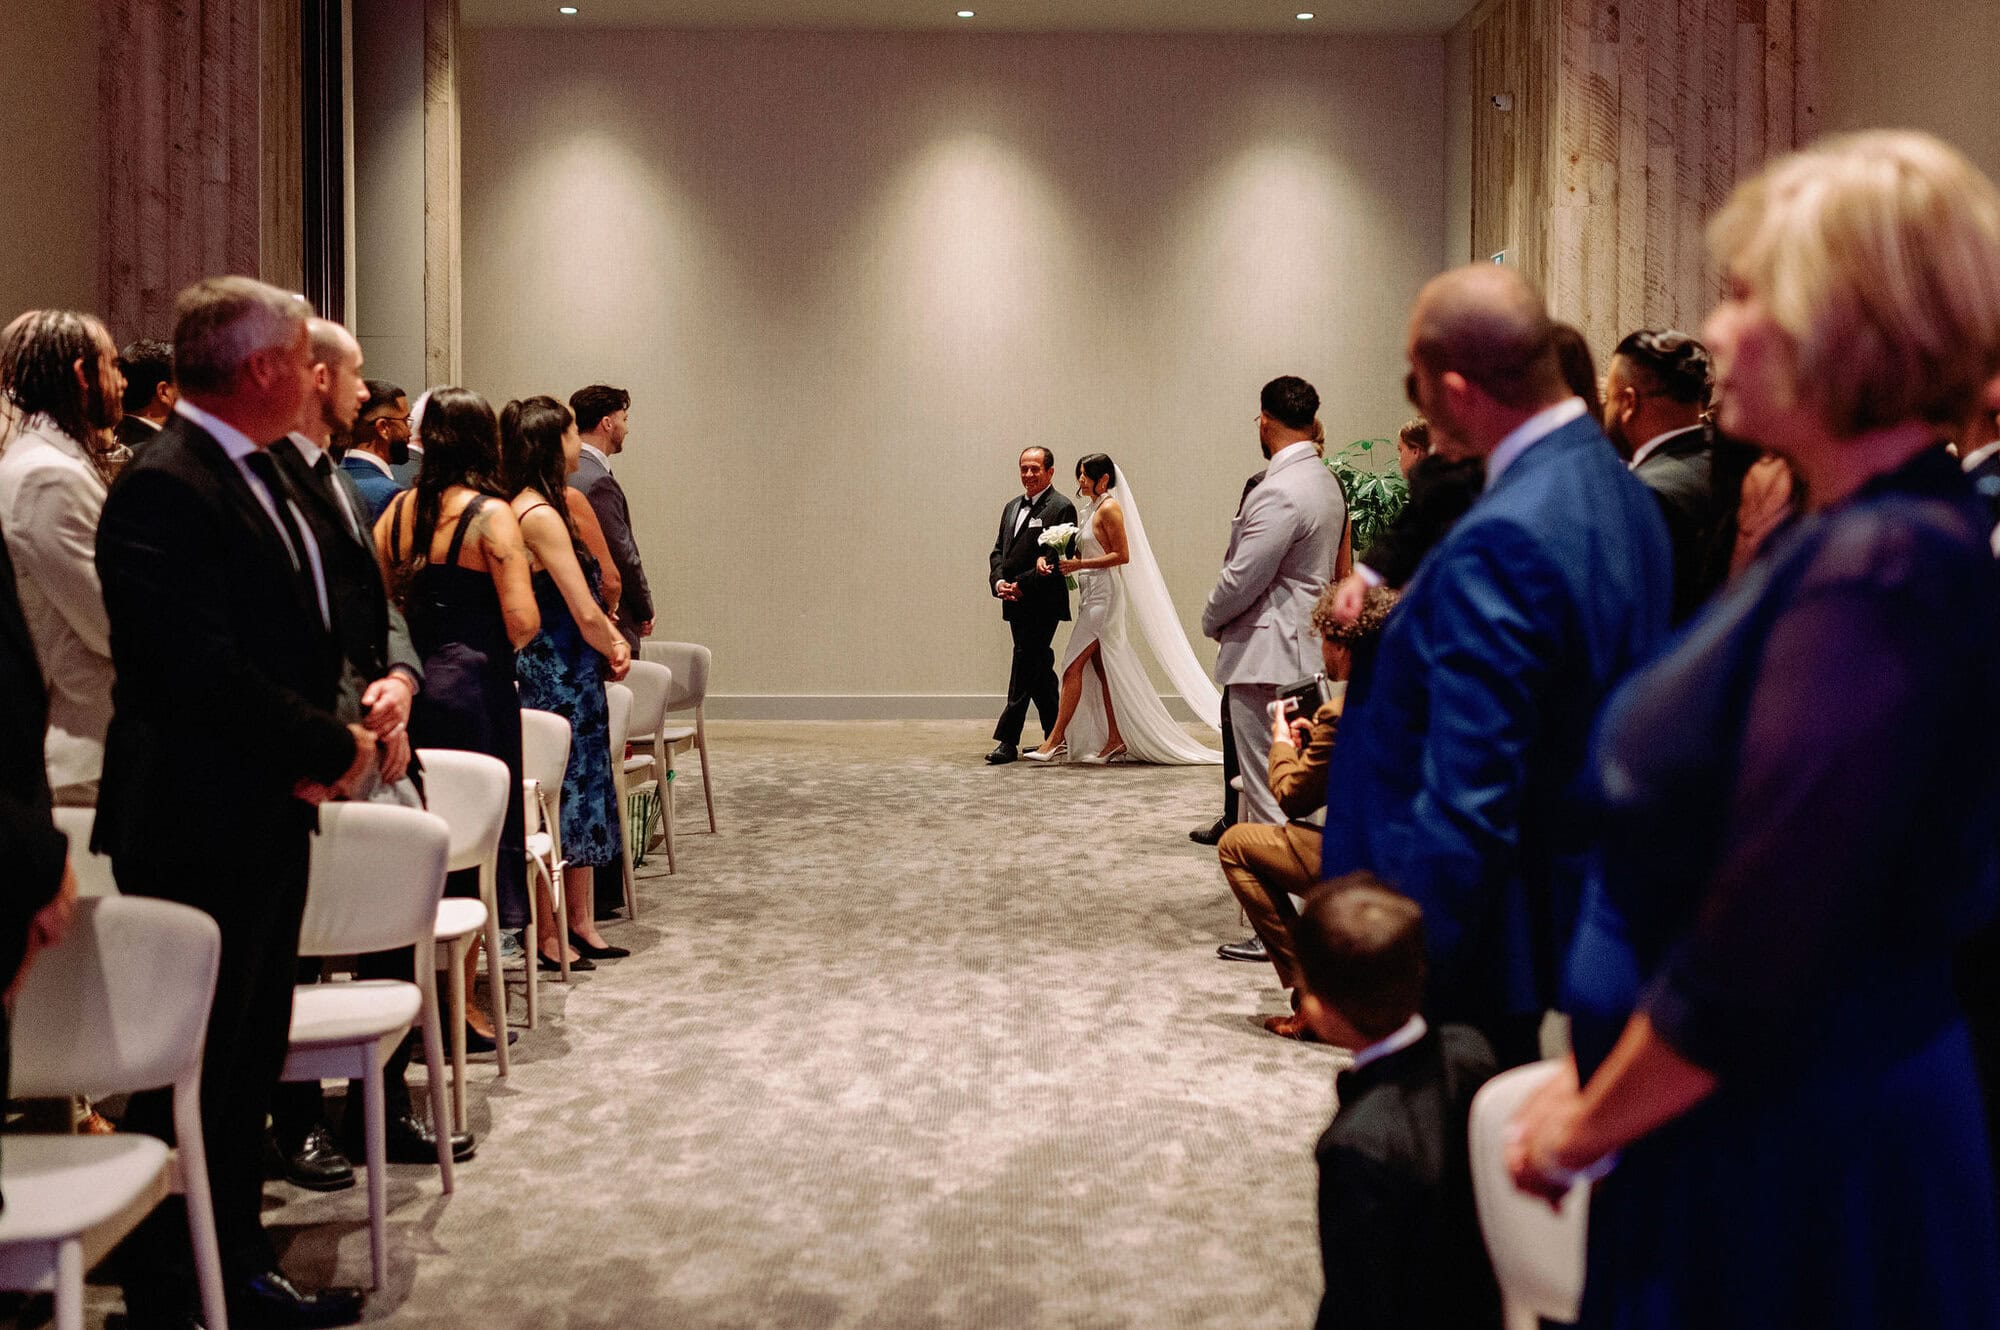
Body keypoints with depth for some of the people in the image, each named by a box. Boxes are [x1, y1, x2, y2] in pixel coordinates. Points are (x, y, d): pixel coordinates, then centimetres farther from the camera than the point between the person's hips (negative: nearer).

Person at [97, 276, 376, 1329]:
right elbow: (201, 671, -25)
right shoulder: (164, 489, -18)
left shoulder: (256, 474, 13)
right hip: (199, 825, -10)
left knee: (249, 1062, 17)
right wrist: (331, 748, -14)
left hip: (269, 817, 10)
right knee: (191, 1074, 1)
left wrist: (323, 742, 1)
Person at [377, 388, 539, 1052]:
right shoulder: (490, 514, -10)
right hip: (473, 690, -5)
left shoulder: (396, 511, 5)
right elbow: (522, 621, -17)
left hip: (406, 686, 6)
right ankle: (461, 1010, 10)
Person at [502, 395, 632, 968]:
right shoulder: (541, 515, -18)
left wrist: (612, 641, 3)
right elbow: (585, 613, -18)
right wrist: (614, 651, -1)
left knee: (583, 791, 15)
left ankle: (581, 925, 24)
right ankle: (548, 936, 8)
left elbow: (586, 604, 17)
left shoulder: (547, 507, 12)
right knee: (558, 796, -2)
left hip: (573, 676, 10)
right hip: (556, 677, -10)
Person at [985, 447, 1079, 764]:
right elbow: (998, 550, 16)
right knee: (1039, 668, 14)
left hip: (1042, 603, -8)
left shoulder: (1062, 508, -7)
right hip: (1016, 604, 8)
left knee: (1026, 664, -9)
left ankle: (1007, 740, -8)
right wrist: (998, 581, -4)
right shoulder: (1012, 507, 18)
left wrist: (1023, 584, -17)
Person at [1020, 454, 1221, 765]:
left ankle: (1056, 739, -11)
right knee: (1101, 671, 8)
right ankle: (1115, 741, 11)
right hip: (1091, 596, 9)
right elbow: (1081, 553, 18)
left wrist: (1079, 564, -19)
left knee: (1073, 665, -11)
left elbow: (1122, 555, -16)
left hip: (1103, 596, -9)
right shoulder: (1089, 510, 16)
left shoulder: (1109, 508, -11)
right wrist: (1046, 558, 1)